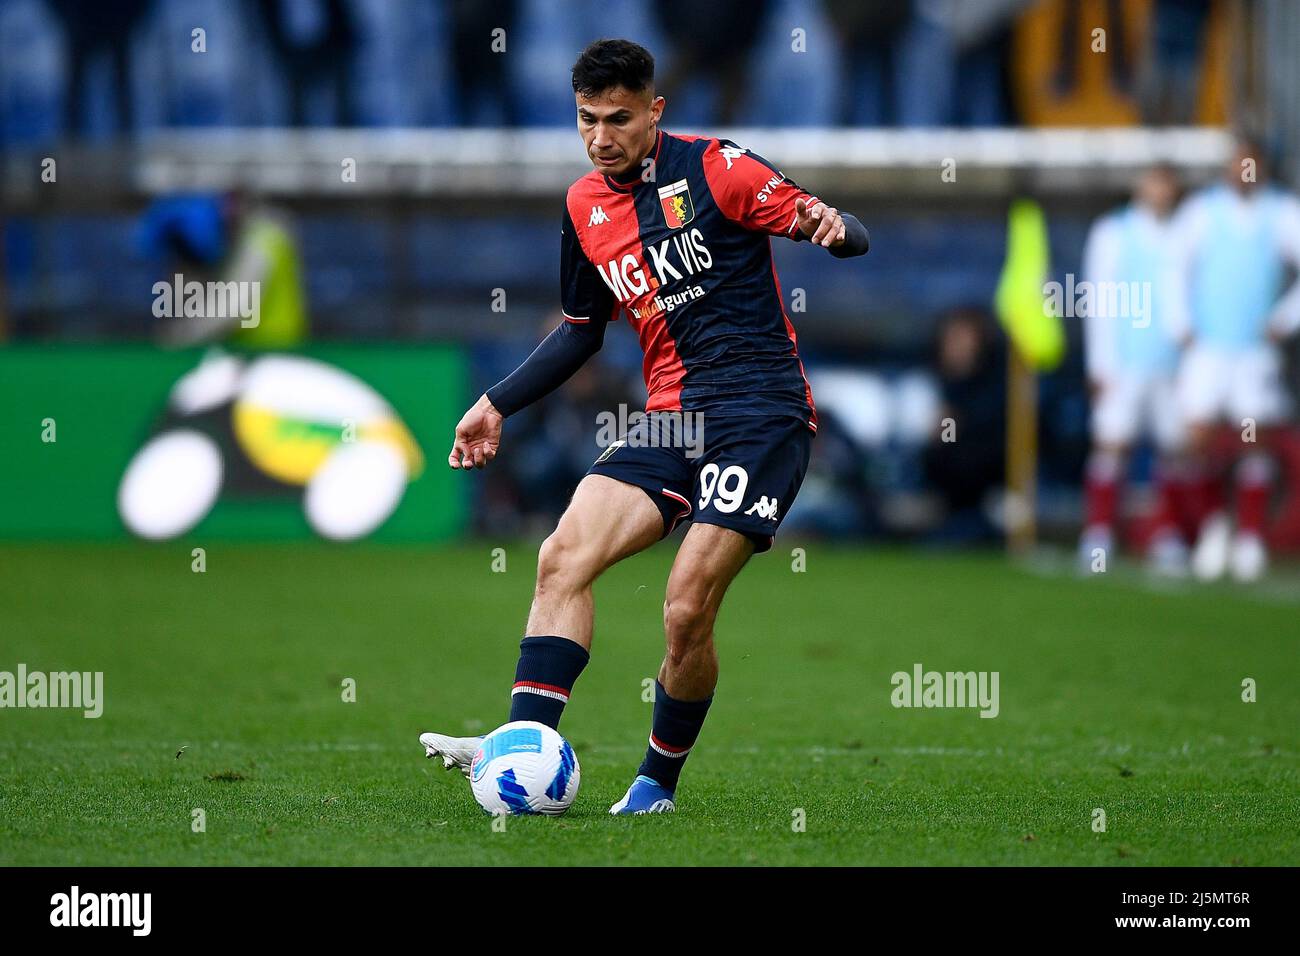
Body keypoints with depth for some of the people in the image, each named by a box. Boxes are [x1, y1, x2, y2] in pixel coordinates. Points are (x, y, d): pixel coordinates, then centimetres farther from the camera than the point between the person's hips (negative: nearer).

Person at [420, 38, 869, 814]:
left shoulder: (714, 168, -6)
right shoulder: (584, 207, 12)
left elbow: (849, 236, -6)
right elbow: (582, 330, 26)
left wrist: (833, 227, -30)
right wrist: (499, 404, 21)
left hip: (760, 413, -6)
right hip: (671, 419, 6)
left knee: (687, 611, -14)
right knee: (563, 558, -13)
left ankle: (659, 782, 6)